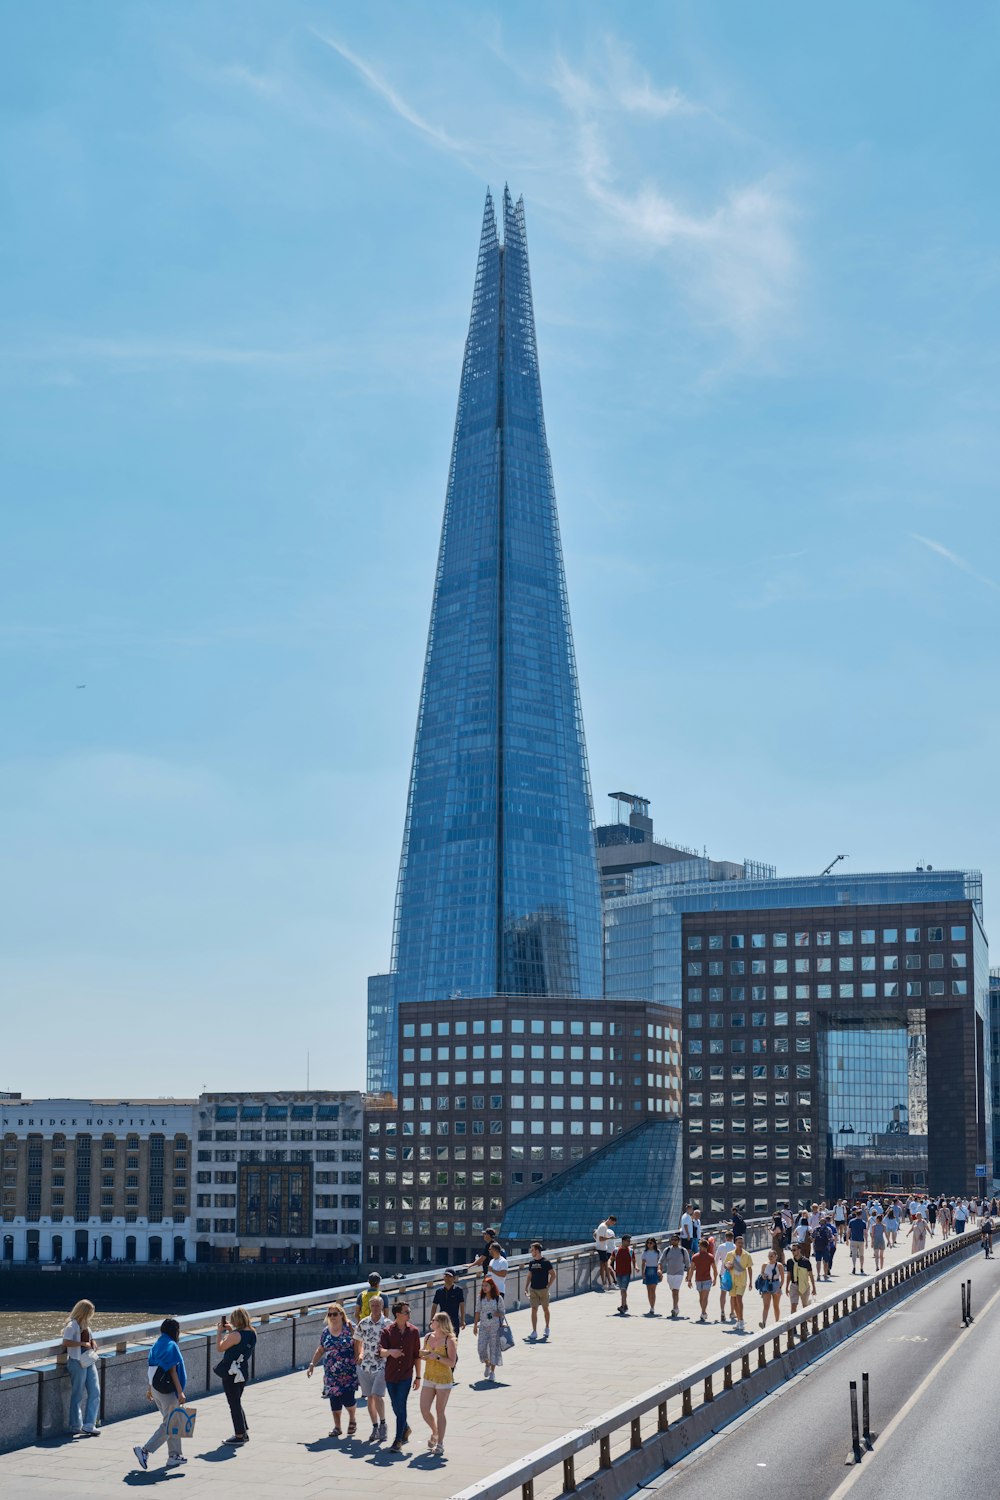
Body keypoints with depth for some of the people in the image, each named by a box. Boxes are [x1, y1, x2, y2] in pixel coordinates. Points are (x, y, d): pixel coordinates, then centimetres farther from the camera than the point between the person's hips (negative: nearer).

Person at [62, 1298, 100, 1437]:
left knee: (95, 1392, 1)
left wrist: (93, 1343, 8)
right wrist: (83, 1344, -21)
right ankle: (76, 1426, 10)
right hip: (77, 1362, -8)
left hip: (89, 1361, 8)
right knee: (78, 1395, 0)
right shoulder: (72, 1325, -11)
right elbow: (65, 1342, -24)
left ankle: (89, 1425, 2)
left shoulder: (85, 1325, 16)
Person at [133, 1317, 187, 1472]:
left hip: (155, 1388, 9)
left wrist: (149, 1388, 21)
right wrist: (180, 1392, -16)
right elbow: (173, 1371, -17)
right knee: (169, 1424, -4)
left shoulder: (157, 1345, 10)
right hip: (167, 1390, -9)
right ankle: (145, 1450, -12)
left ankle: (175, 1455, 18)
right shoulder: (171, 1346, -14)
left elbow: (150, 1368, 14)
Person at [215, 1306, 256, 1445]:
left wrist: (220, 1332, -3)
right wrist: (230, 1330, 14)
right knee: (237, 1402, 21)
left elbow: (219, 1348, -12)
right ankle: (244, 1432, 25)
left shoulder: (236, 1335, -21)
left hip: (231, 1373, -8)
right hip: (243, 1372, 8)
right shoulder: (252, 1334, 3)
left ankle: (239, 1435, 7)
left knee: (234, 1404, 2)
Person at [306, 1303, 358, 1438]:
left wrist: (357, 1360, -14)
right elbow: (320, 1350, 17)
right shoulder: (326, 1332, 9)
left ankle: (352, 1419, 20)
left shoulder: (349, 1328, -3)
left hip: (348, 1371, -4)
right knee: (334, 1400, 4)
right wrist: (312, 1365, 12)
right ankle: (337, 1427, 17)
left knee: (348, 1398, -10)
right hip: (331, 1373, 4)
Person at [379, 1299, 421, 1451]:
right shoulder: (387, 1331, -4)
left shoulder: (413, 1331, 0)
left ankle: (398, 1441, -4)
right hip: (390, 1375, 1)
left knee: (401, 1406, -9)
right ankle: (405, 1429, 39)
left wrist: (418, 1376, 7)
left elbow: (416, 1355, 5)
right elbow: (381, 1352, -14)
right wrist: (390, 1352, -37)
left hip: (406, 1376, -1)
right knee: (395, 1406, 13)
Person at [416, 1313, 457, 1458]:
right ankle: (435, 1433, 29)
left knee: (439, 1412, 1)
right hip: (428, 1379, 5)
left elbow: (452, 1363, -15)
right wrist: (423, 1356, -6)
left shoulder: (449, 1340, -13)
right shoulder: (428, 1337, 5)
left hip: (444, 1380, -5)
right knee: (424, 1410, 1)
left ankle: (440, 1444, 12)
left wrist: (437, 1357, -24)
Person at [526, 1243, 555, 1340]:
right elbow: (529, 1276, 13)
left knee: (545, 1309, 10)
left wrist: (548, 1286, -11)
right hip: (533, 1290, 3)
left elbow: (553, 1274, -7)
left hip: (543, 1289, -3)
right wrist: (527, 1287, 6)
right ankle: (534, 1331, -3)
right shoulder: (531, 1262, 6)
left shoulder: (546, 1262, -9)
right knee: (534, 1310, -3)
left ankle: (547, 1328, 28)